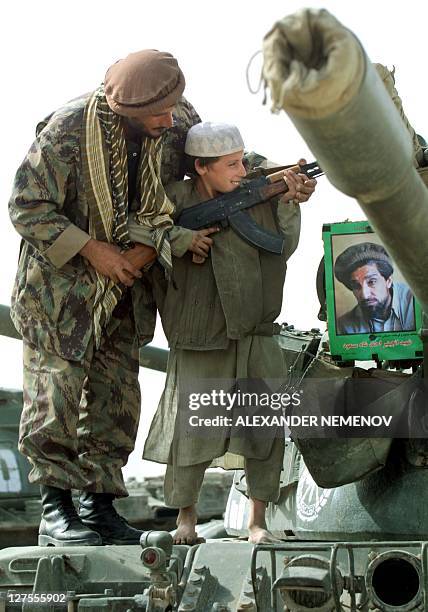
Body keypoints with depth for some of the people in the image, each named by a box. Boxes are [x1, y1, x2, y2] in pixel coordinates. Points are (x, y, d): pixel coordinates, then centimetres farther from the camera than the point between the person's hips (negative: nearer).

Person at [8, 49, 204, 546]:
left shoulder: (180, 125, -9)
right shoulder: (68, 129, -22)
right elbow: (27, 207, -17)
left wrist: (149, 247, -14)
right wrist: (93, 251, -20)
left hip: (125, 282, 5)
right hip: (61, 282, -5)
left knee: (116, 398, 5)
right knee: (55, 393, -6)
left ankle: (99, 508, 14)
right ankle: (55, 512, 3)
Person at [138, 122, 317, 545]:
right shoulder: (175, 200, -5)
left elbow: (282, 249, 5)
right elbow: (127, 227, -7)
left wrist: (289, 203, -7)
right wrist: (181, 238, -15)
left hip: (257, 339, 3)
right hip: (198, 343, -3)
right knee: (190, 431, 2)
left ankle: (257, 521, 16)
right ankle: (185, 517, 21)